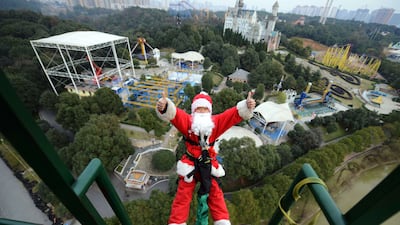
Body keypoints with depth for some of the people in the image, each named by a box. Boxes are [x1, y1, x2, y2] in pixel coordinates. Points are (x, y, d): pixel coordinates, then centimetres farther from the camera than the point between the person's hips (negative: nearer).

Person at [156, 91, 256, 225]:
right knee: (182, 197, 9)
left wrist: (247, 106, -27)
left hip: (208, 165, 2)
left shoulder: (216, 122, -2)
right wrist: (164, 106, -48)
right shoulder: (186, 120, -8)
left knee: (215, 195, 16)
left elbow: (235, 114, -10)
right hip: (190, 166, -2)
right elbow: (173, 113, -26)